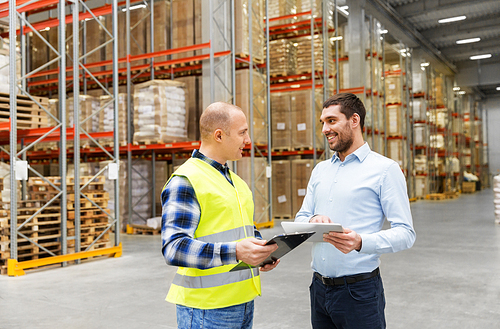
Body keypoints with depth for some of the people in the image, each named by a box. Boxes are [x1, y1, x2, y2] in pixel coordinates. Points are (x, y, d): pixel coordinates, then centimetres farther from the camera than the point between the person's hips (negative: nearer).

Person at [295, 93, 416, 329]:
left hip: (359, 290, -5)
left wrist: (361, 242, -29)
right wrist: (312, 221, -11)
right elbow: (300, 218, 12)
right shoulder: (320, 170, 12)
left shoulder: (385, 169, -7)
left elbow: (405, 233, -12)